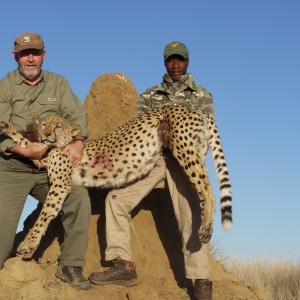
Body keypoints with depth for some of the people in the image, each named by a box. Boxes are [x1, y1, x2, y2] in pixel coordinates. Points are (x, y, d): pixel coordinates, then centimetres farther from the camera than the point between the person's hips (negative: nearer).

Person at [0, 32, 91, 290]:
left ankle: (71, 266, -5)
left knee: (79, 197, -19)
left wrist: (78, 142, -22)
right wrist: (24, 151, -26)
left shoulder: (58, 83, 10)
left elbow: (77, 115, -1)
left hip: (50, 167, 2)